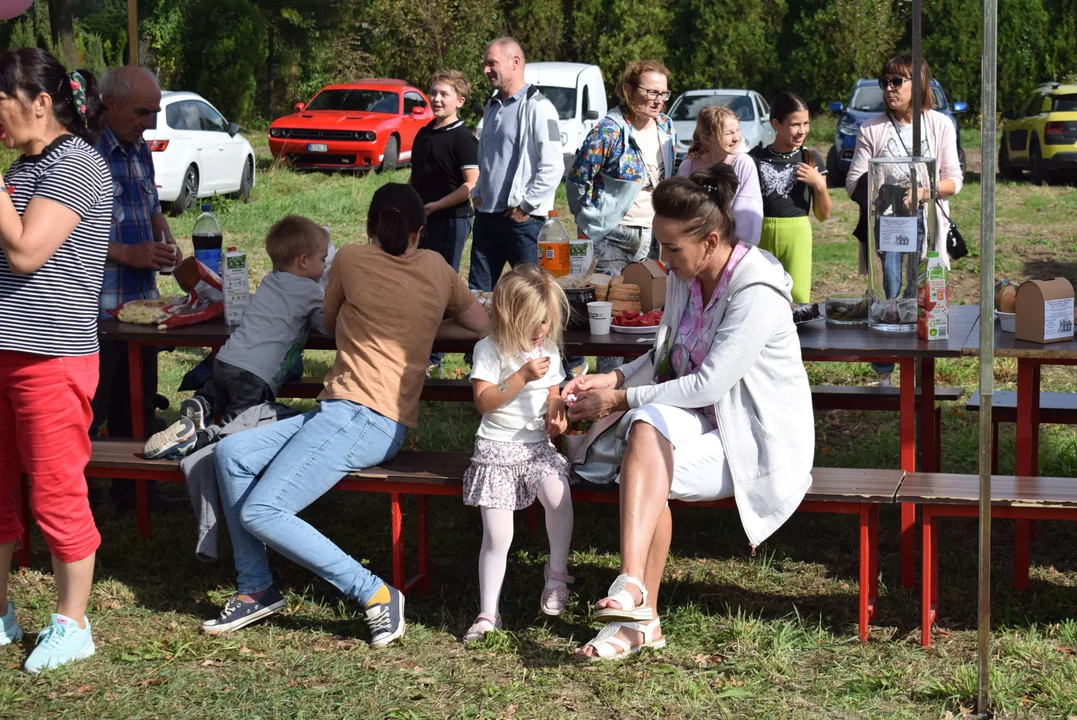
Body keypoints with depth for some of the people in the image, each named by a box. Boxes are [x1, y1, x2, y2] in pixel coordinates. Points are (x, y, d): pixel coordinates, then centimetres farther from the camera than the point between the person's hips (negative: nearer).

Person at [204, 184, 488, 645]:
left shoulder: (351, 260, 0)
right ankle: (254, 588, 3)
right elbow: (482, 325, 19)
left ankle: (374, 594, -15)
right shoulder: (437, 269, 12)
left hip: (358, 417, -8)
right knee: (230, 454, 6)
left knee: (259, 512, -16)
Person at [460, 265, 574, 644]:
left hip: (537, 445, 3)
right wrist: (523, 376, -21)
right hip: (497, 449, -3)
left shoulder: (548, 349, 9)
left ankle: (557, 573, -6)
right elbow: (484, 401, -14)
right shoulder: (490, 350, -7)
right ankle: (487, 614, 1)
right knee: (497, 536, -8)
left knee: (558, 497, -28)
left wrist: (556, 414, -6)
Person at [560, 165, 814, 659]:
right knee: (647, 425, -26)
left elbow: (709, 385, -21)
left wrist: (621, 399, -15)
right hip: (702, 423, 7)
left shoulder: (757, 292, -19)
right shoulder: (685, 278, 7)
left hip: (757, 442, -7)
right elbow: (665, 358, 18)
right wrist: (611, 379, 0)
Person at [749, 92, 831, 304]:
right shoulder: (755, 159, 3)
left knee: (798, 300, -8)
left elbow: (823, 215, 7)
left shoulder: (811, 160, 5)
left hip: (797, 234, 0)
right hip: (761, 234, 0)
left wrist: (819, 185, -9)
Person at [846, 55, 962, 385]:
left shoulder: (940, 125, 5)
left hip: (925, 219, 0)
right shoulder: (871, 129, 5)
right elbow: (853, 182, 0)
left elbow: (954, 181, 2)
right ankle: (883, 374, 5)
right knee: (887, 295, -4)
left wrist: (923, 190, -16)